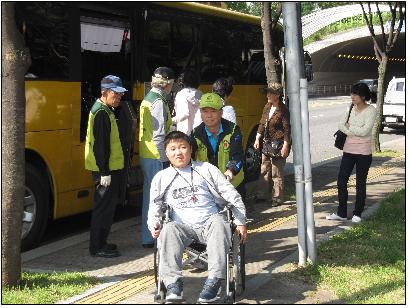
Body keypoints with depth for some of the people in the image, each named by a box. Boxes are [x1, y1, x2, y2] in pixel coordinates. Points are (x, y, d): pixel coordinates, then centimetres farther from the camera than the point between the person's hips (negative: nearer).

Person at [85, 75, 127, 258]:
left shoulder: (105, 110, 16)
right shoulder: (102, 113, -17)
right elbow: (100, 145, -22)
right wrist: (104, 172, -22)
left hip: (109, 168, 10)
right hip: (106, 169, -10)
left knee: (107, 206, 15)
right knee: (104, 207, -5)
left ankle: (100, 242, 24)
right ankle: (97, 248, 1)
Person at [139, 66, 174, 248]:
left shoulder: (147, 99, 15)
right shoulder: (159, 102, -14)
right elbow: (159, 134, -19)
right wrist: (164, 159, -16)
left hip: (146, 155, 10)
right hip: (156, 156, -10)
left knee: (149, 195, 15)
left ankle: (147, 236, 22)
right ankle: (151, 238, -2)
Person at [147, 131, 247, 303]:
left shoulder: (206, 169, 15)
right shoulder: (161, 178, 18)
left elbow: (232, 195, 15)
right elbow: (155, 205, 17)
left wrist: (241, 222, 9)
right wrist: (154, 224, -5)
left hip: (209, 222, 0)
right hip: (182, 227, 1)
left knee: (219, 223, -35)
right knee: (168, 230, -33)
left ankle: (214, 281, -42)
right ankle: (173, 283, -40)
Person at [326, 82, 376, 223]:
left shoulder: (370, 110, -9)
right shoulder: (351, 108, 6)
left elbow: (364, 131, -19)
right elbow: (341, 125, -2)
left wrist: (349, 127, -7)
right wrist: (357, 131, -15)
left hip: (363, 152, -5)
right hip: (348, 149, 5)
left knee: (360, 183, 5)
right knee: (341, 181, 3)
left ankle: (357, 214, 16)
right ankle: (341, 213, 13)